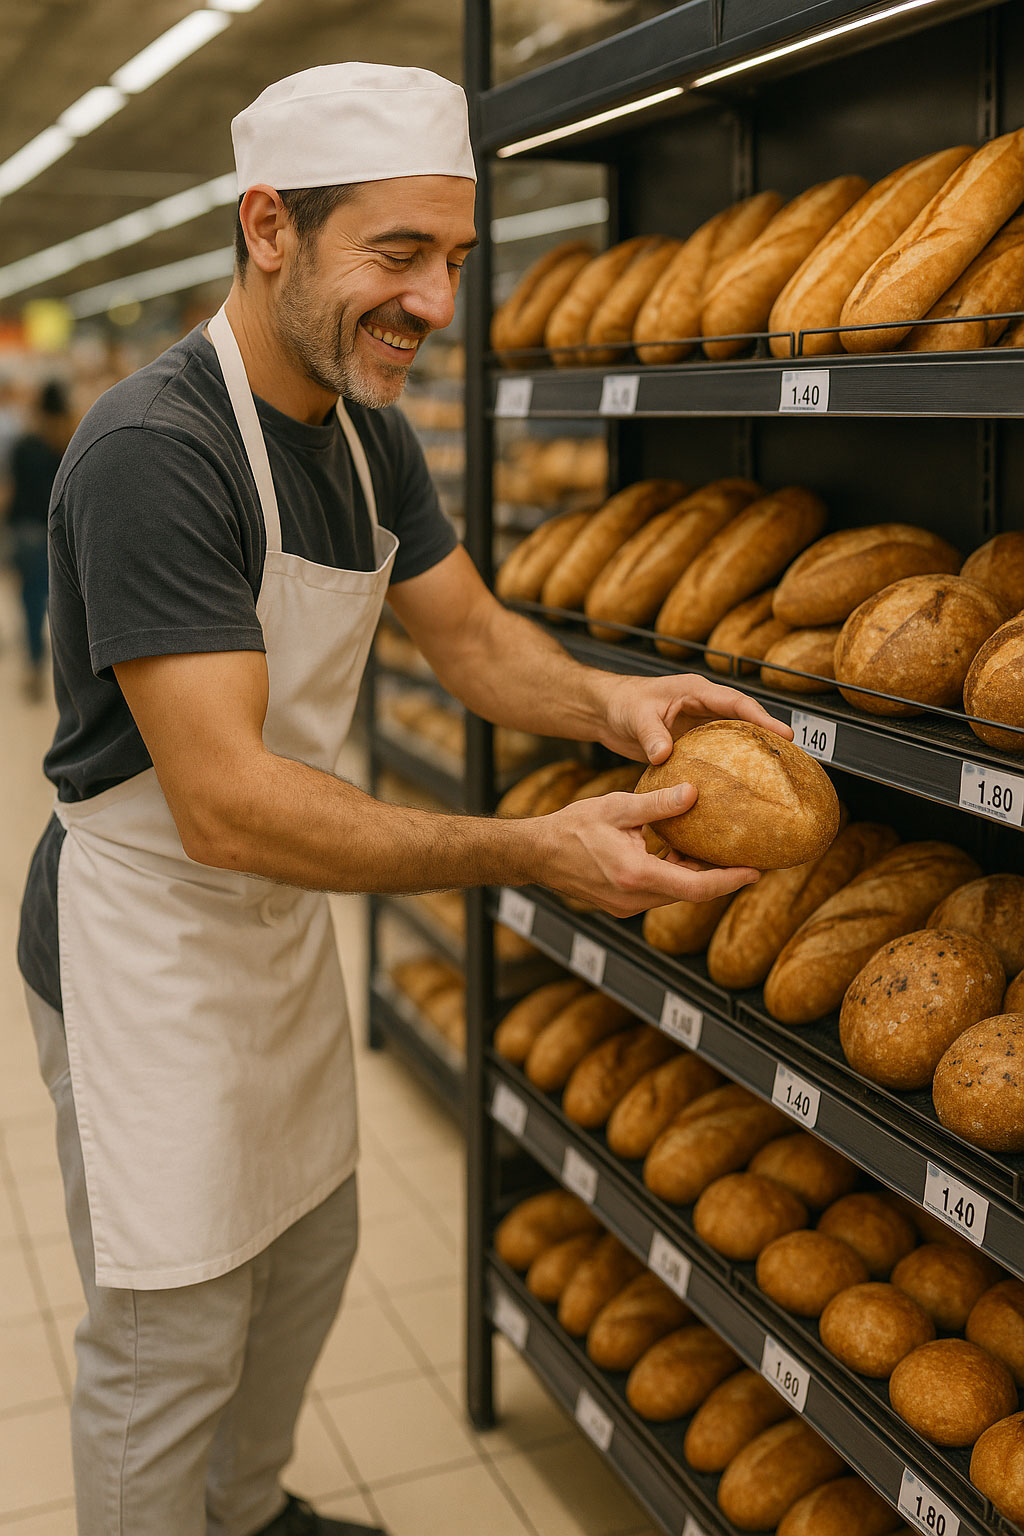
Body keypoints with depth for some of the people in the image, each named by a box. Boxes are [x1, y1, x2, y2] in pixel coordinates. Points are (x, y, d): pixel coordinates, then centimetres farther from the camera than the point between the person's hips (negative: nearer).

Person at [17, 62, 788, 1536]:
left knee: (309, 1250, 24)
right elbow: (226, 804, -33)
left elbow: (475, 637, 7)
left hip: (284, 920, 9)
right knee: (172, 1334, 5)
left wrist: (607, 699, -16)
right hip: (147, 940, -9)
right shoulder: (154, 450, -28)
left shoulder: (370, 435, 1)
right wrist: (534, 852, -38)